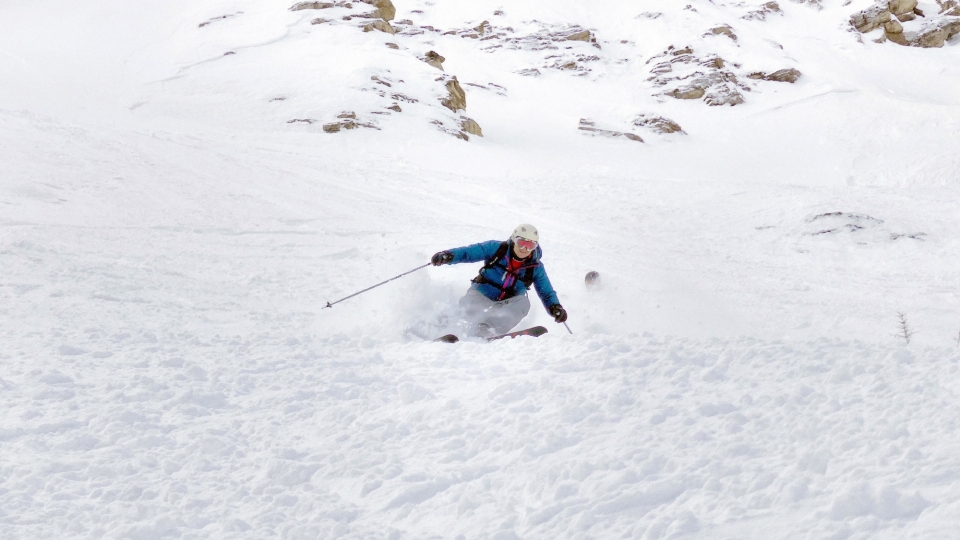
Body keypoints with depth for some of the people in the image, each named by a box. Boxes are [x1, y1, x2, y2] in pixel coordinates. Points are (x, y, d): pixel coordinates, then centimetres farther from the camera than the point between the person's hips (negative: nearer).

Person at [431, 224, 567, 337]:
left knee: (523, 302, -32)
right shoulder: (496, 248, -7)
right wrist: (448, 256, -25)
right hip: (482, 296, -1)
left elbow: (547, 293, 3)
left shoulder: (535, 267, -1)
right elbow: (468, 252, -7)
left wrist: (555, 307, -18)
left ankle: (485, 332, -49)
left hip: (507, 305, 2)